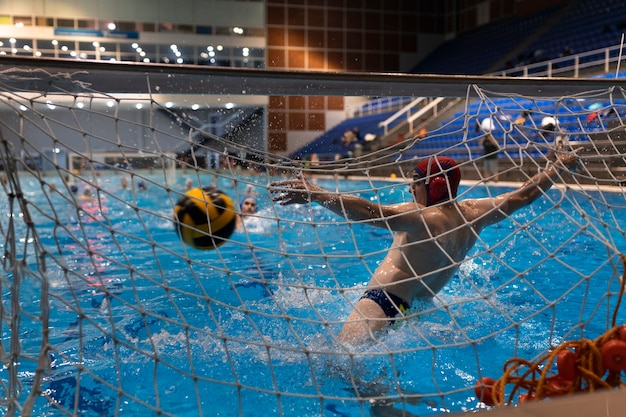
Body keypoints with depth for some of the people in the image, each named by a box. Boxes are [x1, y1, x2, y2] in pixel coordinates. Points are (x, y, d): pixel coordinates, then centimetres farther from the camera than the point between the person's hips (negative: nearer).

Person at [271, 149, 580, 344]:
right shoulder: (473, 213, 6)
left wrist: (315, 194, -40)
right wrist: (561, 165, 33)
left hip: (385, 302, -10)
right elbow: (524, 194, 20)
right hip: (418, 307, 10)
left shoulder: (424, 217, -16)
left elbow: (370, 212, -33)